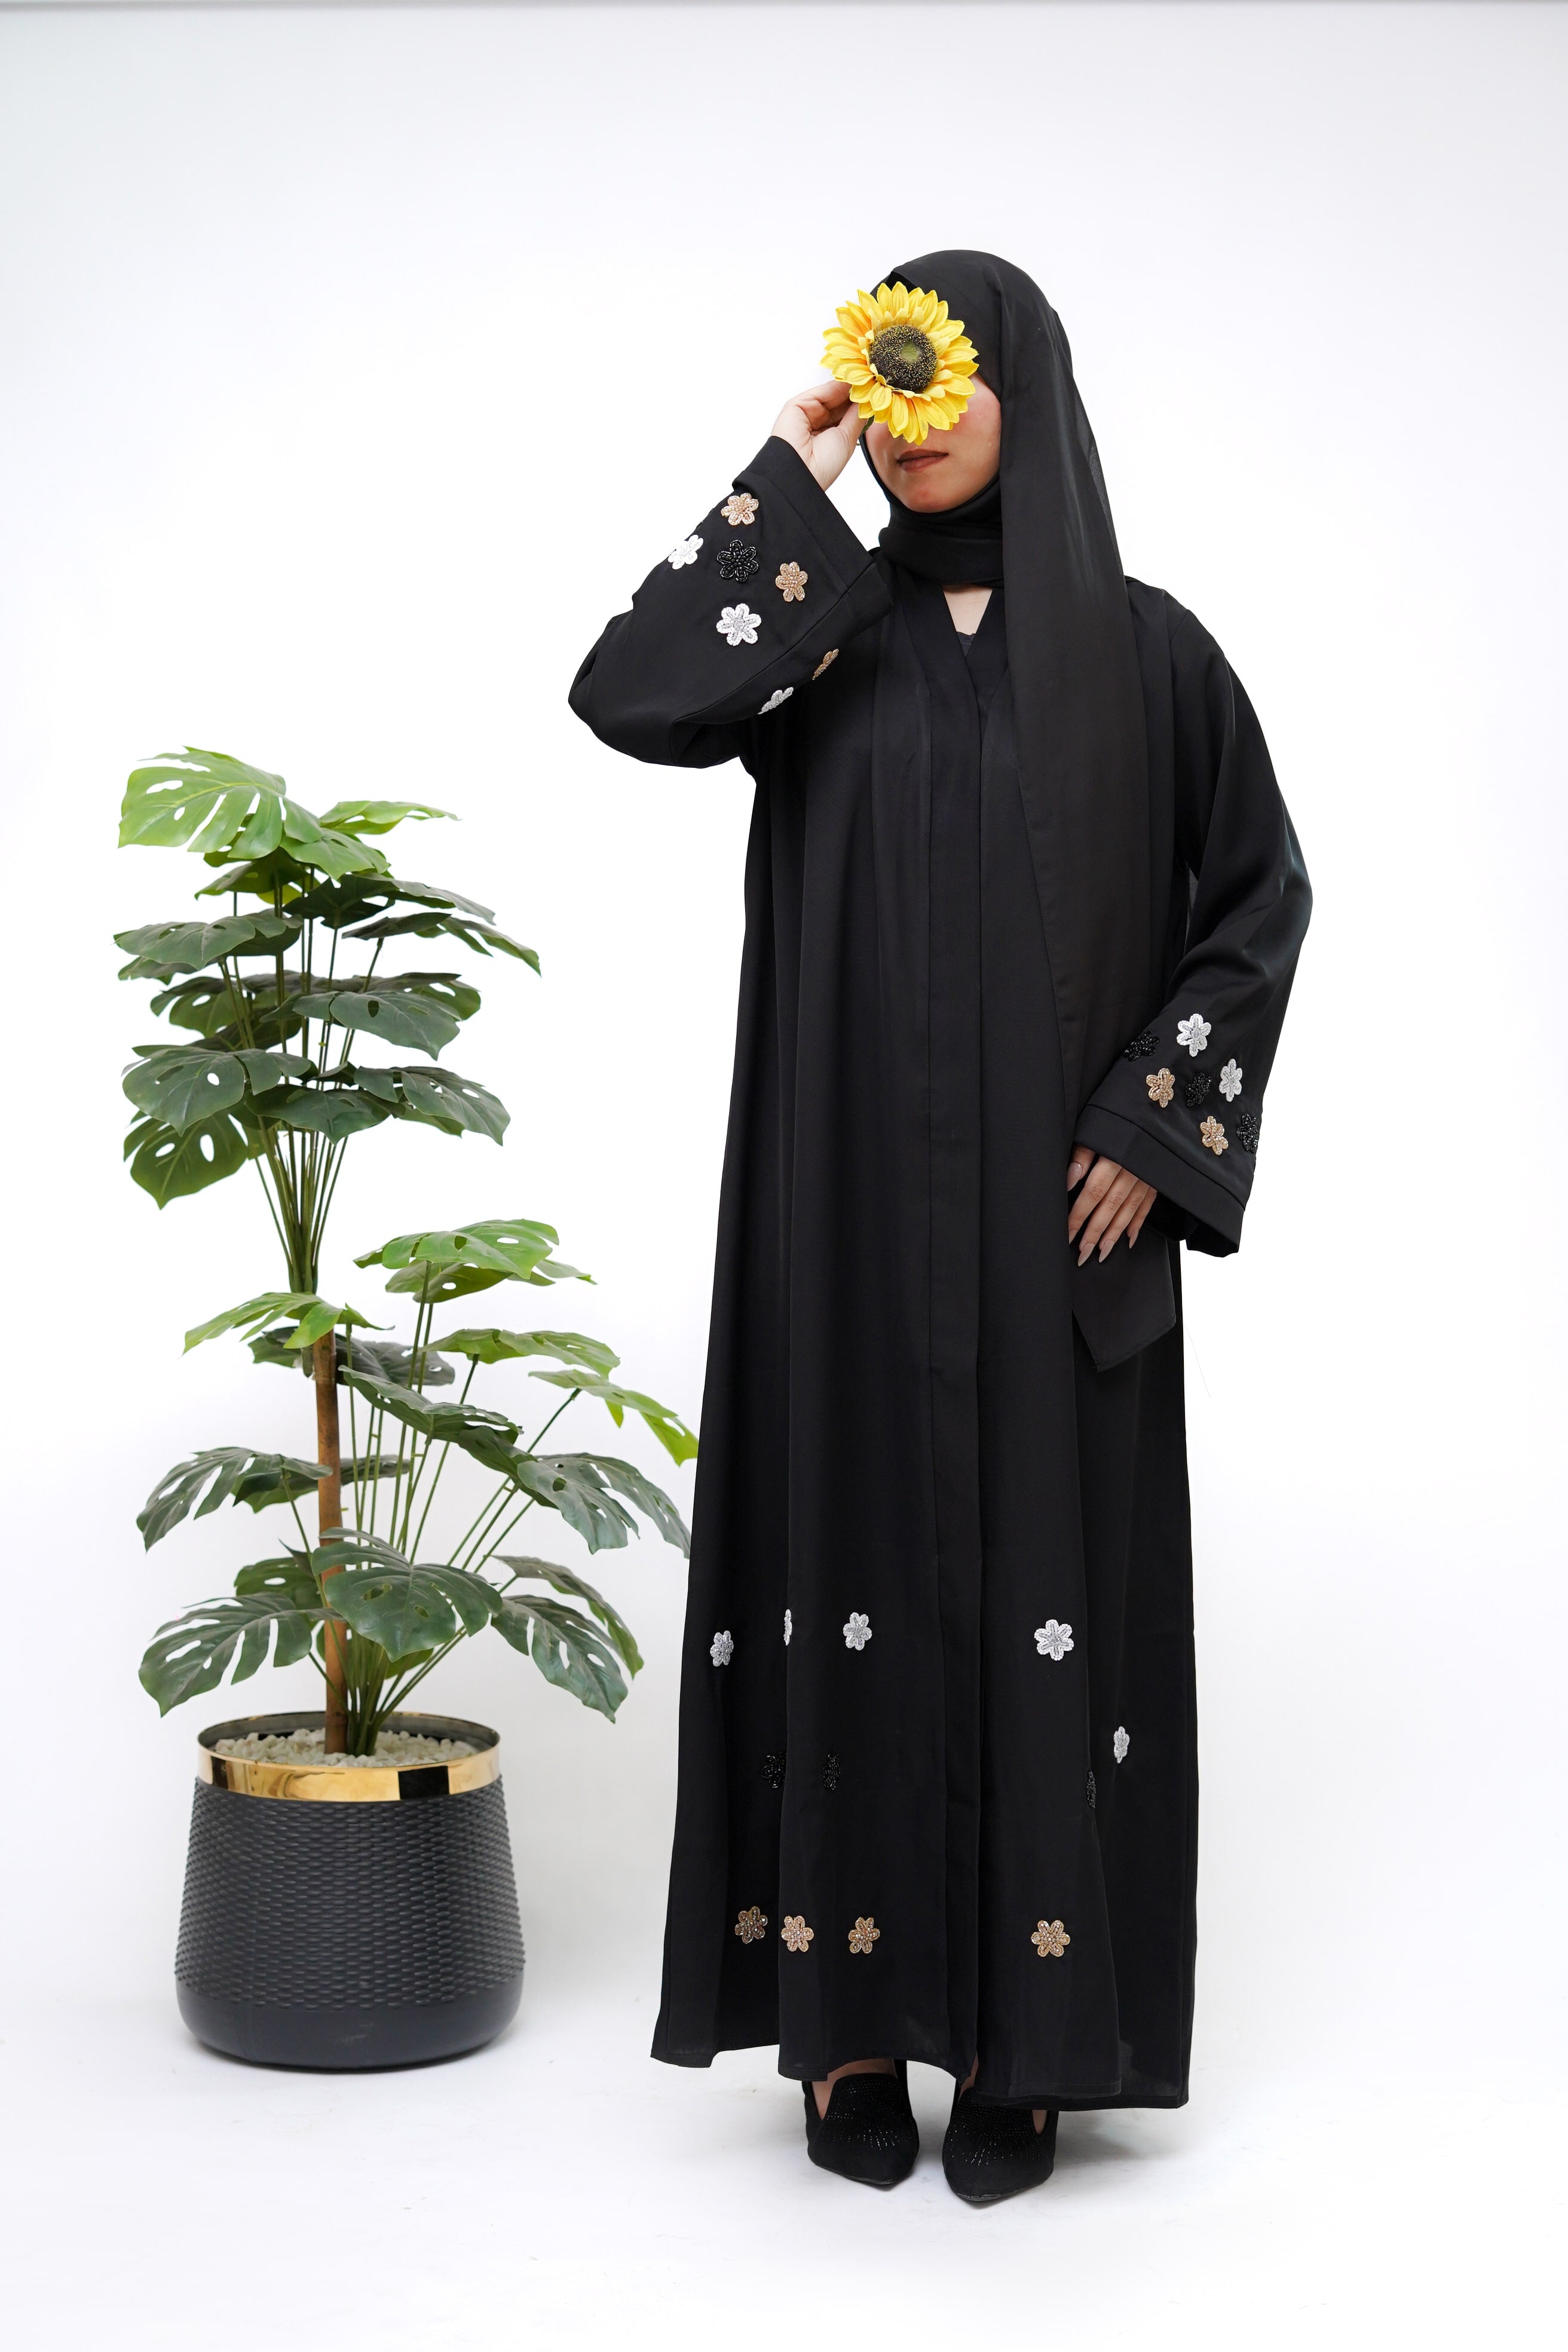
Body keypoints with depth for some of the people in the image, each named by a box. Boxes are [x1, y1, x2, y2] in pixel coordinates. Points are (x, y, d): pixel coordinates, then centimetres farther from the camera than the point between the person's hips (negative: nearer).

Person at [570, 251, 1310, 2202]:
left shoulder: (1142, 647, 5)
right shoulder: (825, 630, 7)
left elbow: (1261, 897, 5)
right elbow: (625, 698, -11)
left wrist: (1153, 1126, -5)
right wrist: (785, 488, -7)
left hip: (1058, 1207, -1)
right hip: (851, 1204, 1)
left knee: (1045, 1568, 2)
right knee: (853, 1554, 3)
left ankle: (1023, 2033, 14)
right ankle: (850, 2016, 15)